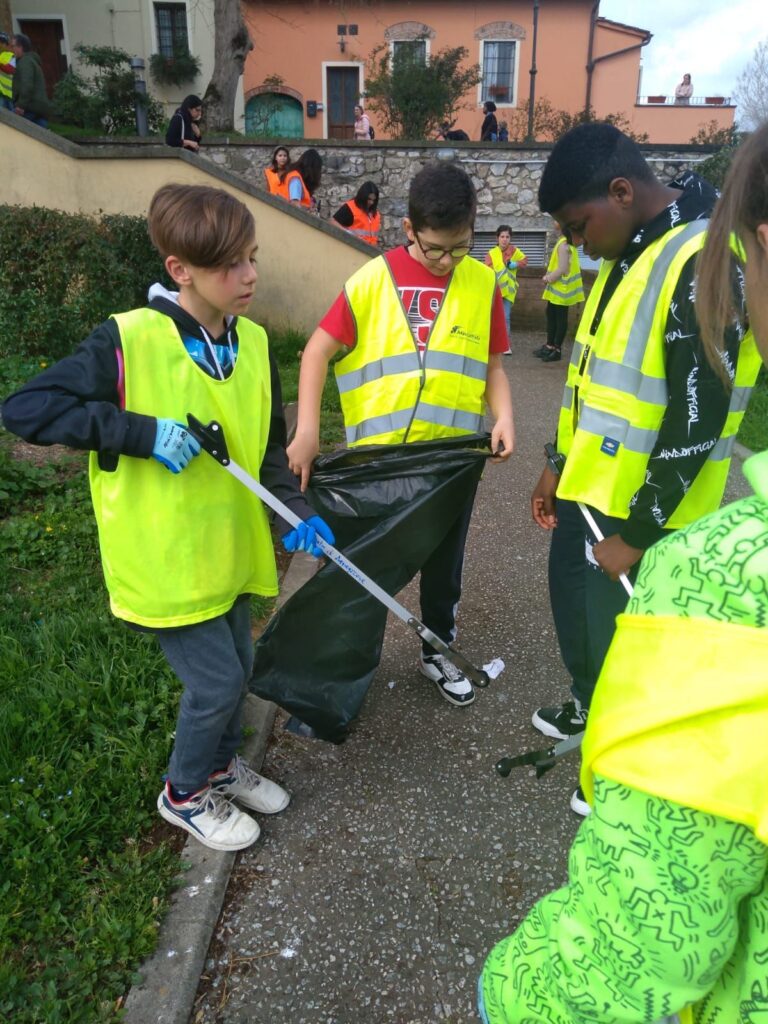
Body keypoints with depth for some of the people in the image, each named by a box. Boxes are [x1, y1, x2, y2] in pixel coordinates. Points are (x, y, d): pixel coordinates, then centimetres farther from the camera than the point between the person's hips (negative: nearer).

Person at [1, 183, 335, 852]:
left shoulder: (253, 344, 1)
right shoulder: (127, 342, -19)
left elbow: (268, 443, 11)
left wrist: (294, 511, -2)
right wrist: (141, 432, -27)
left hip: (228, 550, 6)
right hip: (164, 560, -6)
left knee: (238, 667, 18)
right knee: (217, 679, 2)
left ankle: (222, 765, 47)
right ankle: (185, 793, 32)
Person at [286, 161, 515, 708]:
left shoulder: (483, 283, -1)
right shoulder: (373, 279, -8)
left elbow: (491, 364, 6)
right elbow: (319, 349, -7)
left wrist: (504, 416, -12)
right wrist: (307, 429, -17)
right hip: (378, 456, -2)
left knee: (444, 564, 18)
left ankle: (438, 652, 41)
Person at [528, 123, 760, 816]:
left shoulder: (703, 262, -22)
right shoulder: (628, 253, 8)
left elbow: (696, 421, -24)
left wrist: (636, 534, -18)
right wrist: (560, 466, 17)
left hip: (640, 513, -8)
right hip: (588, 490, 9)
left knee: (619, 643, 9)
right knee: (574, 611, 24)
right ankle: (587, 706, 51)